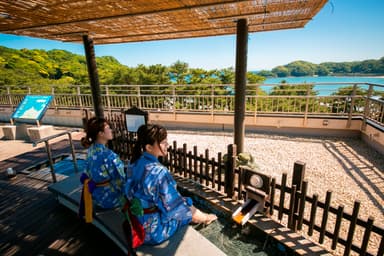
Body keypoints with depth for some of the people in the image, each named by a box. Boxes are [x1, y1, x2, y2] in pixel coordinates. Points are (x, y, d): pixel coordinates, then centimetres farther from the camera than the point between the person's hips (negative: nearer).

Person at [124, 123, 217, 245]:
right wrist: (205, 218, -5)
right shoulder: (158, 172, -32)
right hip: (154, 231, -7)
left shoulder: (134, 163, -6)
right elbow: (177, 206, -23)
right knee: (189, 211, 12)